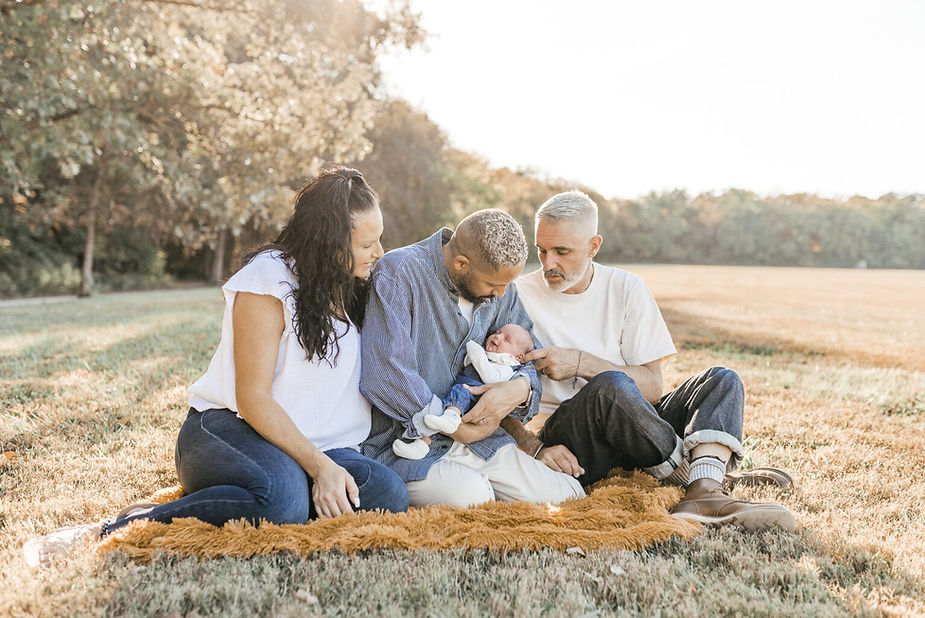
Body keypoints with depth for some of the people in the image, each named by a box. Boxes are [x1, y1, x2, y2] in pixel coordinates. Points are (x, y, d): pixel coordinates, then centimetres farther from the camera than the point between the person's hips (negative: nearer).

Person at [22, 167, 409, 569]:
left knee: (388, 492, -26)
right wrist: (319, 465, -22)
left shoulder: (353, 287, 12)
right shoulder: (270, 279, -10)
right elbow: (253, 398, -15)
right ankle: (109, 532, -26)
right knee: (283, 497, -41)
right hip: (228, 428, -6)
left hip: (315, 443, 7)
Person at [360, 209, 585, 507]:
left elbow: (528, 356, 14)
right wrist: (460, 429, -15)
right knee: (471, 495, -32)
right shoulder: (399, 273, -16)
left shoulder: (500, 289, 7)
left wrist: (522, 388, -13)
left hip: (476, 436, 6)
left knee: (567, 496, -7)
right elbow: (386, 378, -24)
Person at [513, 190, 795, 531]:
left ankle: (703, 493, -36)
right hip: (564, 438, -4)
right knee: (610, 386, -34)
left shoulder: (626, 288, 5)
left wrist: (580, 363, -15)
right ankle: (699, 473, -15)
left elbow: (652, 386, -2)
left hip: (632, 433, 5)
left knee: (722, 380, -11)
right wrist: (535, 449, -25)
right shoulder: (518, 298, -3)